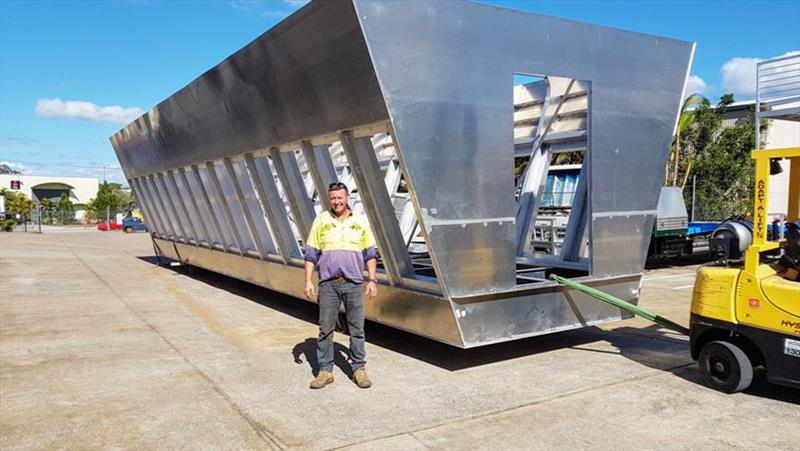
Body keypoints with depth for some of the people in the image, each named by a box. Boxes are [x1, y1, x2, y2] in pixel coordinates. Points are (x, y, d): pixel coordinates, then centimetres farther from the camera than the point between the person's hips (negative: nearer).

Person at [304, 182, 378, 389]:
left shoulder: (361, 221, 6)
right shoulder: (321, 221, 5)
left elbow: (370, 254, 9)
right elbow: (311, 254, 6)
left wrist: (372, 280, 2)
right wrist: (308, 281, -1)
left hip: (353, 283, 0)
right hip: (328, 284, 0)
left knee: (357, 328, 5)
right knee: (325, 329, 4)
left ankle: (359, 369, 16)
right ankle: (325, 370, 15)